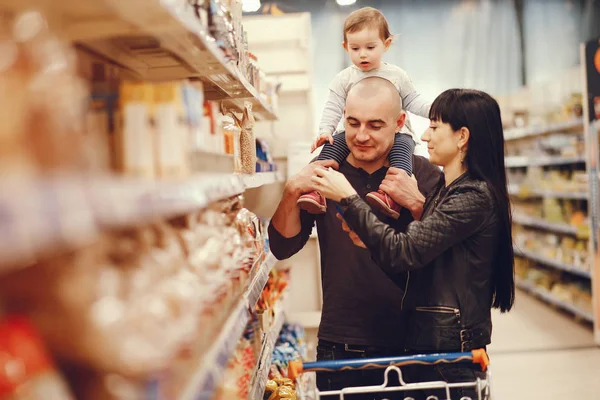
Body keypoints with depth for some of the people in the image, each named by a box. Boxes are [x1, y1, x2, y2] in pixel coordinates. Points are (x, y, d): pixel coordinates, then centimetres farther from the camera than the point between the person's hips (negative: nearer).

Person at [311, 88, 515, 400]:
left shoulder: (474, 197, -17)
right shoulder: (444, 190, 14)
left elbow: (402, 252, -23)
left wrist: (348, 198, -17)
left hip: (450, 348, -9)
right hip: (427, 339, 9)